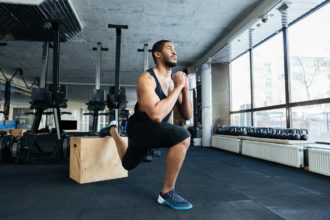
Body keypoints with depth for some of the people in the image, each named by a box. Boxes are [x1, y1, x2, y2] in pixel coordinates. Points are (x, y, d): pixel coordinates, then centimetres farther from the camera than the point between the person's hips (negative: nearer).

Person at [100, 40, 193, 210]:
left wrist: (185, 90, -16)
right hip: (139, 127, -7)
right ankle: (167, 193, -13)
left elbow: (187, 116, -1)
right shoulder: (147, 78, -23)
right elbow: (156, 115, -38)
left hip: (154, 129, 7)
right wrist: (177, 87, -29)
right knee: (182, 136, -32)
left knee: (127, 164, 28)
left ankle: (113, 129, 49)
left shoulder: (174, 80, -1)